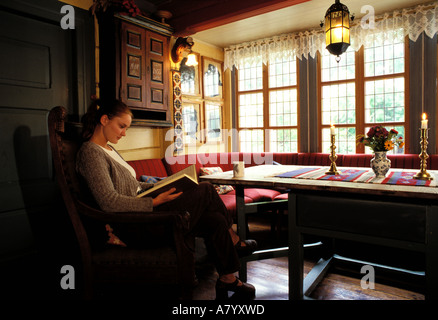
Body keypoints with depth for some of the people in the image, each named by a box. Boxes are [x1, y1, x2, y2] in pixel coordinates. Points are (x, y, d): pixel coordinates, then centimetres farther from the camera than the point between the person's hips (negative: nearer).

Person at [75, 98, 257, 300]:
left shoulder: (109, 150, 18)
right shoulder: (90, 152, -12)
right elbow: (109, 202, -21)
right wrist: (154, 202, -21)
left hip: (140, 213, 9)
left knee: (215, 220, -6)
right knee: (206, 190, -12)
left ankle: (227, 279, 11)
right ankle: (234, 241, 8)